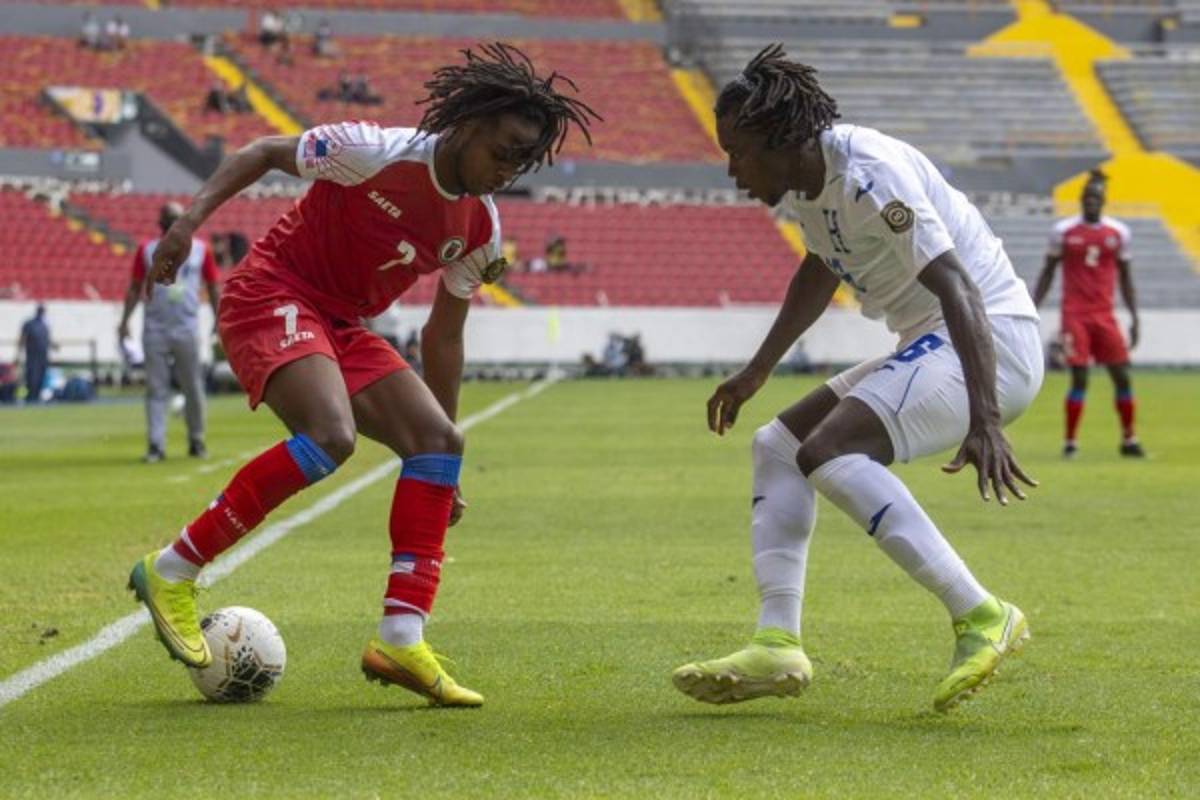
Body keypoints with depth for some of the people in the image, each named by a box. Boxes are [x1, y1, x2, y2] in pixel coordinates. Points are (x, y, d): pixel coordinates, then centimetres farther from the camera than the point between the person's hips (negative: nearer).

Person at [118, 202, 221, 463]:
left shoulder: (200, 249, 6)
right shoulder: (147, 250, 6)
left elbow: (213, 288, 10)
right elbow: (135, 288, 9)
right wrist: (124, 321, -1)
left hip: (187, 328, 0)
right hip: (155, 329, 0)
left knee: (194, 388, 3)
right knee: (156, 389, -3)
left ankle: (196, 441, 15)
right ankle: (156, 445, -5)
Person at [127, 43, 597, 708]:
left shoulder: (479, 230, 3)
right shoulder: (378, 153, -18)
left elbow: (442, 336, 14)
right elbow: (263, 154, -7)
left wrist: (444, 466, 15)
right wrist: (192, 218, -20)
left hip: (342, 327, 8)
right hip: (273, 296, -8)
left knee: (437, 440, -8)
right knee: (331, 434, -31)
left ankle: (400, 640, -10)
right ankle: (172, 572, -19)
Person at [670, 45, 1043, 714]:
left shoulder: (866, 175, -20)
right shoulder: (809, 178, 10)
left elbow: (958, 288, -29)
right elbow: (821, 272, 31)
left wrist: (984, 421, -38)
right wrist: (757, 373, 38)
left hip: (986, 344, -11)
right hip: (930, 349, 11)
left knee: (828, 452, -25)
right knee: (779, 444, 12)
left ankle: (982, 618, -25)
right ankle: (778, 646, 0)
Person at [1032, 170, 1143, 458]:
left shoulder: (1118, 232, 6)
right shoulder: (1064, 231, 1)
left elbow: (1125, 277, 13)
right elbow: (1048, 273, 8)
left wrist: (1134, 318, 9)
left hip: (1105, 315, 3)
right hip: (1074, 314, -3)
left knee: (1122, 377, 0)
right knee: (1079, 378, -9)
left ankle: (1129, 439, 12)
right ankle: (1069, 442, -1)